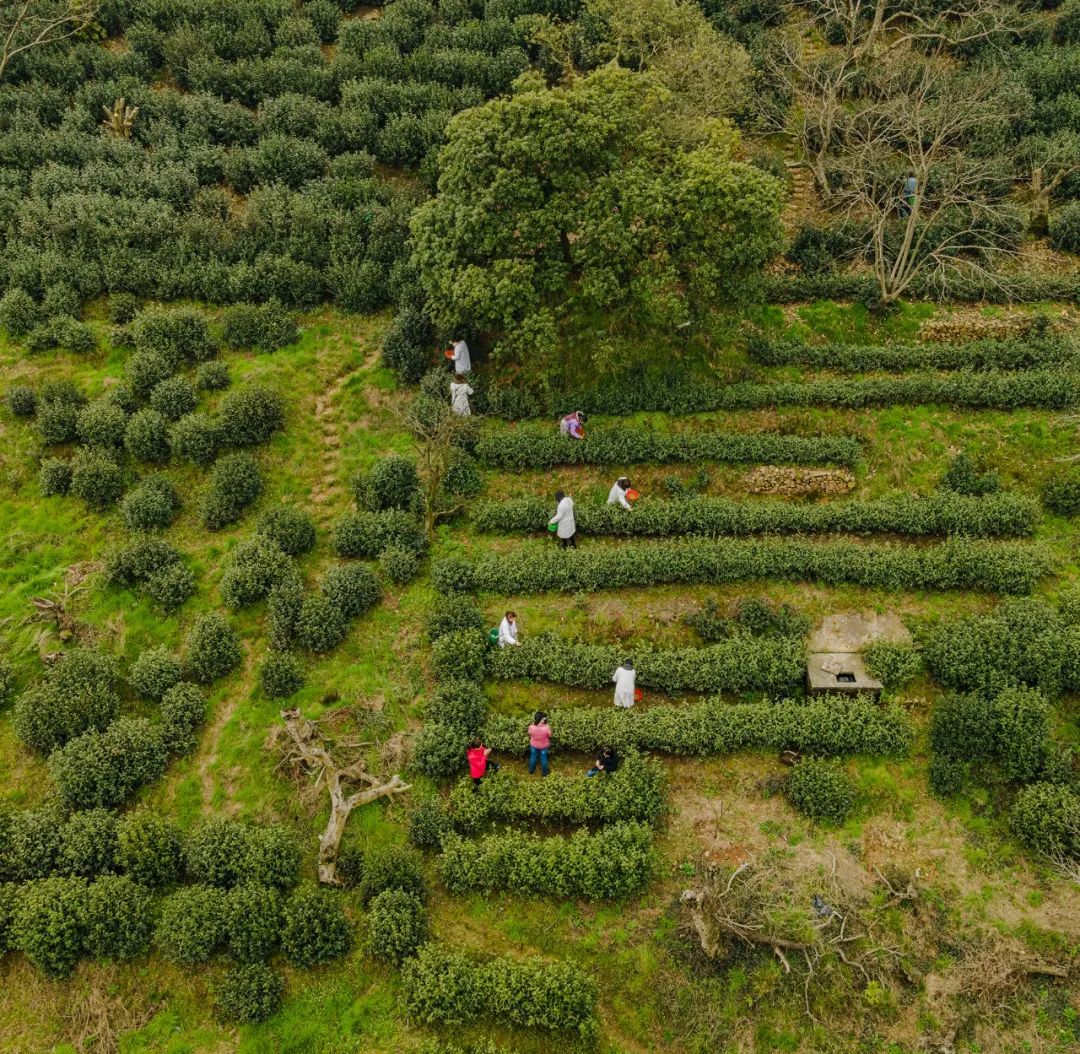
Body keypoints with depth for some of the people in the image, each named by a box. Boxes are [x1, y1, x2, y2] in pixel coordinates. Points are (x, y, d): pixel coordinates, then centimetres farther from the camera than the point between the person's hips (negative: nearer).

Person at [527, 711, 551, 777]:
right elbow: (549, 737, -16)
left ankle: (531, 770, 50)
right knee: (543, 757, 24)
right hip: (544, 745, -1)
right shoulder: (547, 728, -36)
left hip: (534, 745, 1)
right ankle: (544, 772, 46)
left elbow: (530, 736, -10)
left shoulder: (531, 727, -32)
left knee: (533, 756, 28)